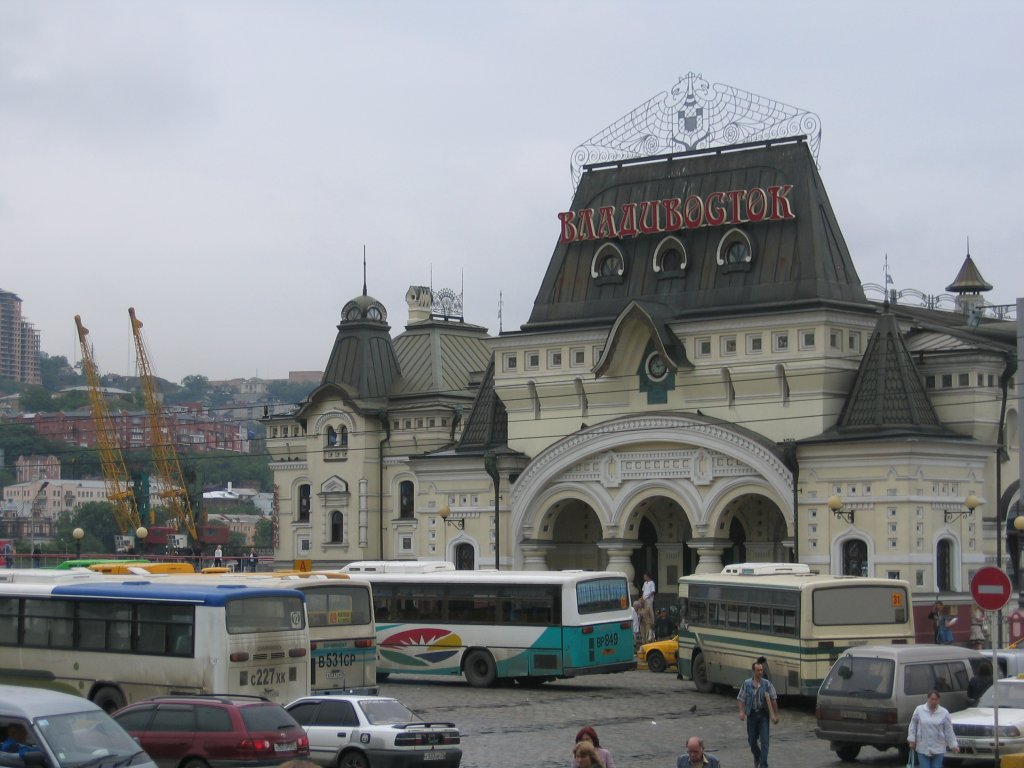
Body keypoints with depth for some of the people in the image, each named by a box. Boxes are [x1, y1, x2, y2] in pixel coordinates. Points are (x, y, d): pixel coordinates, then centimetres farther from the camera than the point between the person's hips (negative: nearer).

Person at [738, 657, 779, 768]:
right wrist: (741, 712, -16)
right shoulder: (746, 684, -3)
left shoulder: (767, 684, -2)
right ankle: (757, 758, 38)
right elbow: (741, 699, -2)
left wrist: (775, 715, 3)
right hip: (752, 714, 1)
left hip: (763, 714, -1)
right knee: (752, 739, 10)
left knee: (764, 740, -8)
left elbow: (773, 700, 3)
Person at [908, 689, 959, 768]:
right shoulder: (919, 710, -2)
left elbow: (949, 731, 1)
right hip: (923, 748, 0)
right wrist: (912, 740, 3)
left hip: (938, 749, 0)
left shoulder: (944, 712, -2)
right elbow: (913, 726, 6)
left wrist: (953, 745, 1)